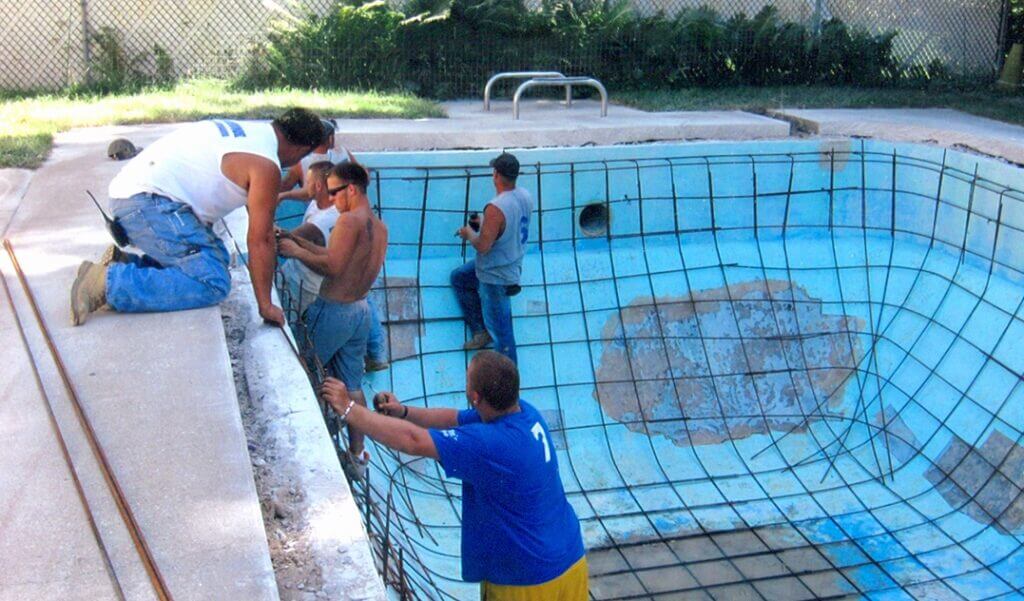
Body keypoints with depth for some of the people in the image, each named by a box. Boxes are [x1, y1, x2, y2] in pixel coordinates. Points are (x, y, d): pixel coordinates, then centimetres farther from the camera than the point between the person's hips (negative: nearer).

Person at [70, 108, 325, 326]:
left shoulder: (251, 130, 18)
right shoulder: (266, 165, -10)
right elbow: (260, 241, -9)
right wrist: (265, 305, -2)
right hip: (148, 201, -10)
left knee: (216, 255, 17)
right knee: (212, 283, -17)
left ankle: (125, 263, 8)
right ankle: (108, 282, -19)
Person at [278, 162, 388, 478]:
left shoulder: (350, 220, -18)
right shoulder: (379, 227, 9)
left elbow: (332, 267, -24)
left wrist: (296, 252, -11)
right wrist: (299, 241, 9)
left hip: (333, 310, -8)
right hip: (361, 310, 8)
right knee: (352, 385, 15)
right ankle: (357, 456, 21)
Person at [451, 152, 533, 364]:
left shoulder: (496, 208, -33)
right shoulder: (525, 196, -6)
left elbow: (483, 246, -28)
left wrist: (469, 233, -8)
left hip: (496, 277, -10)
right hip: (512, 264, 10)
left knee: (499, 328, 5)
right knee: (458, 278, 26)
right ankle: (481, 331, 32)